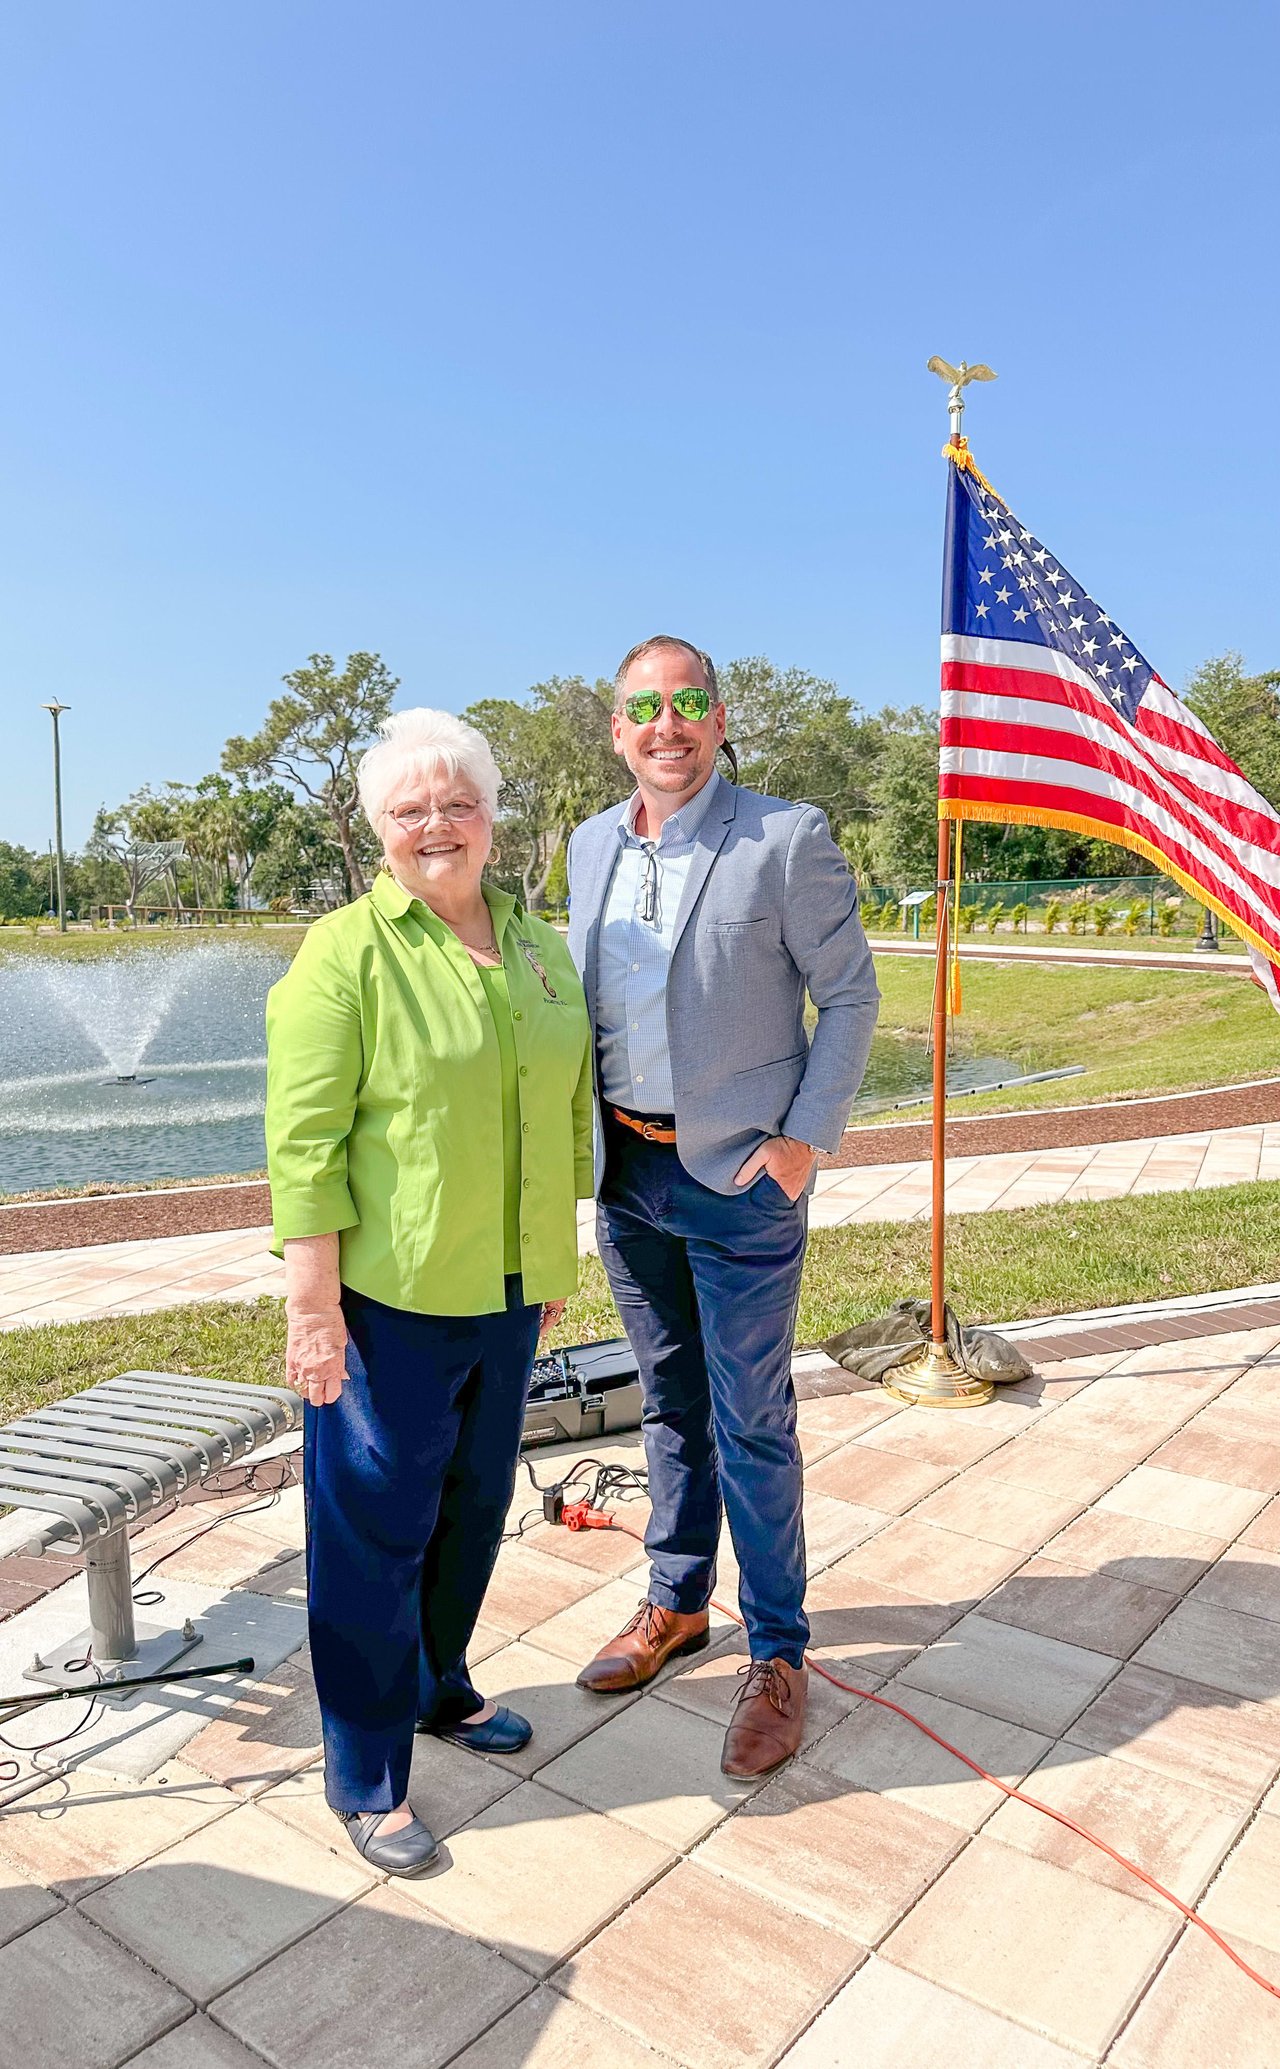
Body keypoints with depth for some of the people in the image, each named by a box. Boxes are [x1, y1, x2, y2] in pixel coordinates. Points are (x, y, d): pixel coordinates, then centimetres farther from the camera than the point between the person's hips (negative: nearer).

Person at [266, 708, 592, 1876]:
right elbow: (304, 1142, -15)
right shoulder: (347, 954, -11)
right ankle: (366, 1778, 25)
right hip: (390, 1295, -6)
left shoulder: (539, 945, 7)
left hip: (507, 1291, 6)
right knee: (377, 1526, 7)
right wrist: (313, 1306, -18)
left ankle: (439, 1687, 44)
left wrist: (558, 1251, 15)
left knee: (477, 1501, 20)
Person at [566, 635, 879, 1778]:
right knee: (670, 1404, 19)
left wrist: (803, 1138, -13)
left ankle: (778, 1654, 24)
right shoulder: (591, 844, 6)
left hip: (739, 1178, -5)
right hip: (626, 1171, 5)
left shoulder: (789, 838, -11)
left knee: (752, 1423, 4)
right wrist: (587, 1129, 8)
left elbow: (850, 996, -7)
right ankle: (677, 1603, 38)